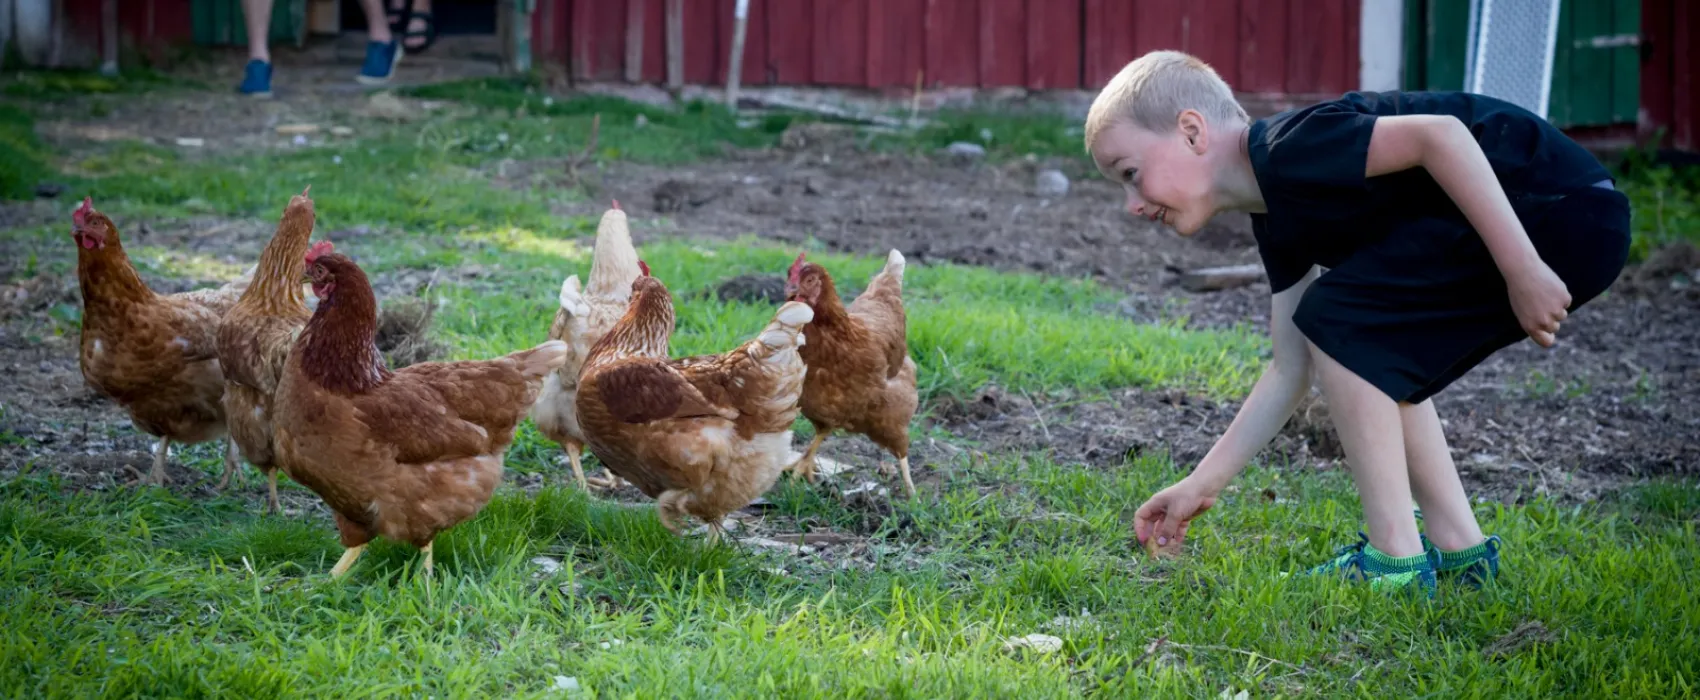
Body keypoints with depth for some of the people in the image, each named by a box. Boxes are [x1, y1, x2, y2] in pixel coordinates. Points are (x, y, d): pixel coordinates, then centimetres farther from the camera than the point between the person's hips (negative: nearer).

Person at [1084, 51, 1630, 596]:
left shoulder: (1287, 148, -14)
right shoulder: (1278, 223, 15)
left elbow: (1440, 135, -25)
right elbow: (1291, 371, 19)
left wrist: (1523, 270, -26)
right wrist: (1202, 484, 20)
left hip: (1568, 211, -10)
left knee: (1337, 318, -10)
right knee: (1369, 360, 18)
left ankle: (1395, 563, -6)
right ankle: (1458, 551, 19)